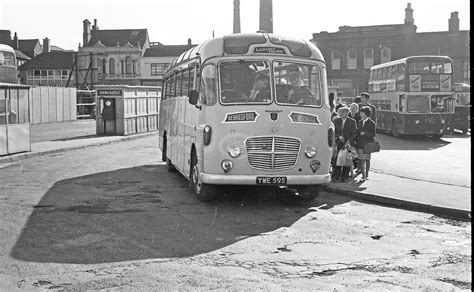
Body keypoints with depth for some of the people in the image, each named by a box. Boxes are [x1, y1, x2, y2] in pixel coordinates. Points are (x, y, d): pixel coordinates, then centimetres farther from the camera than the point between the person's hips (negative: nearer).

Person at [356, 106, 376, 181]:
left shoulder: (371, 123, -4)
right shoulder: (360, 122, 13)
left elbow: (373, 135, -6)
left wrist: (365, 133, -18)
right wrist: (356, 141, 11)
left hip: (368, 144, -4)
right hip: (360, 144, 4)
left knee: (367, 160, 3)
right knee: (362, 160, -2)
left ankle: (366, 175, 13)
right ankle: (364, 175, 3)